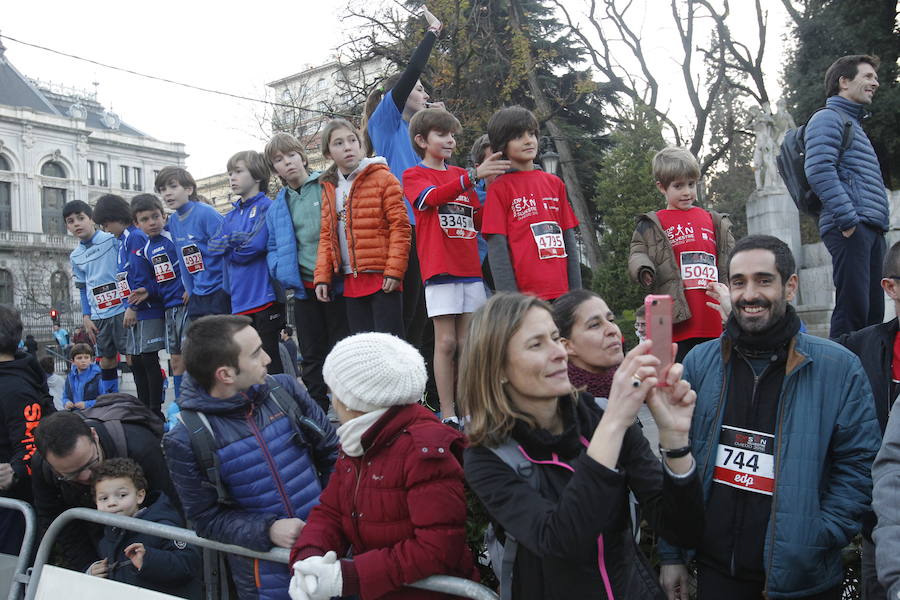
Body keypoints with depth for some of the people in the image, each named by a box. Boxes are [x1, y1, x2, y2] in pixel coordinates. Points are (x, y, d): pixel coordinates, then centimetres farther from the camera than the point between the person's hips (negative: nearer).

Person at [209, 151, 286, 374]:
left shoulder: (266, 206, -3)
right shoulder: (231, 216, 19)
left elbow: (257, 244, -15)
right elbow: (213, 246, 6)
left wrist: (229, 248, 1)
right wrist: (238, 240, -9)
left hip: (263, 296, -7)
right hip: (239, 301, 7)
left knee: (269, 362, -3)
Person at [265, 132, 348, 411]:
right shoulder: (276, 208, 13)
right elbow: (273, 249, 18)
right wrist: (283, 271, -2)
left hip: (337, 284, -5)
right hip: (304, 290, 5)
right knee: (311, 356, 13)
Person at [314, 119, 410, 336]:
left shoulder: (382, 178, -2)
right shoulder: (329, 188, 14)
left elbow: (400, 226, -8)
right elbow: (326, 236, 15)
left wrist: (394, 270, -15)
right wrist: (322, 277, 5)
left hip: (382, 278, -5)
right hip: (351, 281, 5)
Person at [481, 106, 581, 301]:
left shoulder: (555, 183, 14)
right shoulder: (499, 188, 0)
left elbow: (569, 239, 15)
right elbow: (496, 247, -5)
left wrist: (576, 290, 8)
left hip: (560, 292, 5)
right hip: (524, 295, -5)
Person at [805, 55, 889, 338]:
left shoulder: (854, 124, 29)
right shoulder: (829, 118, -1)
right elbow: (819, 170, -16)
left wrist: (878, 225, 19)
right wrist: (848, 219, -20)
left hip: (871, 230, 10)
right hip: (850, 229, -10)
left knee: (873, 312, 6)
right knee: (853, 308, -15)